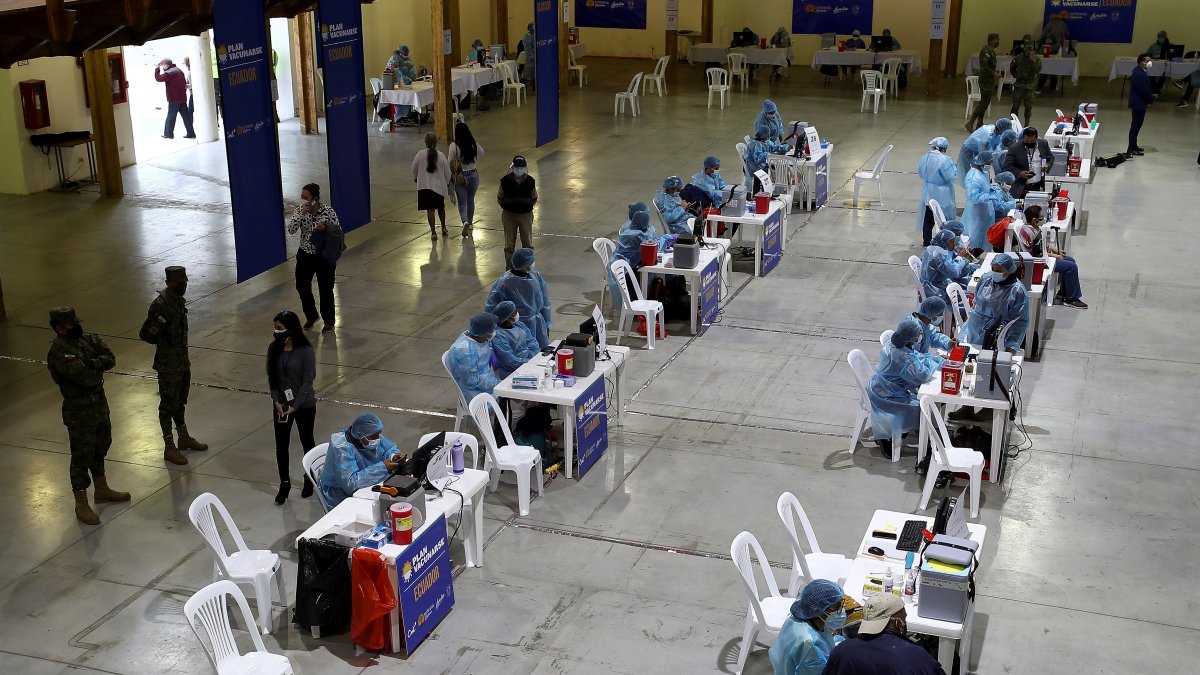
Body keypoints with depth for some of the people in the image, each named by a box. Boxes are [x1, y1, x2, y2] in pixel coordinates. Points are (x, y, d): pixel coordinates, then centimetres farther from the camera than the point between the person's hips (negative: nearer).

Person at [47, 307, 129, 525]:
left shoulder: (86, 339, 2)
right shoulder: (59, 352, -23)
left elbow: (110, 358, -8)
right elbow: (86, 378, -30)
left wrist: (90, 364, -24)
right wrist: (98, 366, -11)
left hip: (99, 402, 8)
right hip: (80, 410, -8)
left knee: (100, 449, 22)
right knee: (82, 457, 1)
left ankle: (102, 490, 40)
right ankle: (81, 505, 12)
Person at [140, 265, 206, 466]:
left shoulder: (178, 299, 5)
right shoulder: (160, 305, -22)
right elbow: (144, 334, -18)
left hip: (182, 361, 8)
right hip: (168, 366, -8)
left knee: (180, 402, 22)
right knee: (168, 405, 3)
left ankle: (184, 438, 37)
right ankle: (169, 448, 13)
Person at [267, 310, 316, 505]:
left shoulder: (306, 351, -18)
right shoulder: (274, 349, -4)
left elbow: (307, 381, -16)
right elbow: (271, 377, 2)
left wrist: (294, 406, -18)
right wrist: (276, 401, -9)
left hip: (304, 405, -4)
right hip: (281, 405, 4)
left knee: (307, 441, 13)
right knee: (281, 445, 7)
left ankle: (309, 479, 32)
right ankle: (284, 483, 22)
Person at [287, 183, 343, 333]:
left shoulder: (328, 211, -14)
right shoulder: (299, 210, -7)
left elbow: (338, 232, -8)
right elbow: (291, 230, -18)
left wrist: (325, 228, -27)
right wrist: (301, 214, -28)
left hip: (324, 256, -4)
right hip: (305, 255, 4)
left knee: (325, 289, 6)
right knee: (302, 286, 11)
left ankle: (329, 322, 26)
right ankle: (311, 316, 36)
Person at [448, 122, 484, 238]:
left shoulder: (454, 146, -16)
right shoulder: (474, 145, -7)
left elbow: (450, 163, -11)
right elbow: (481, 153, 13)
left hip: (460, 177, -3)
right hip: (473, 175, 3)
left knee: (462, 202, 4)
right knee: (471, 200, 21)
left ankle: (465, 221, -19)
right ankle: (469, 222, 34)